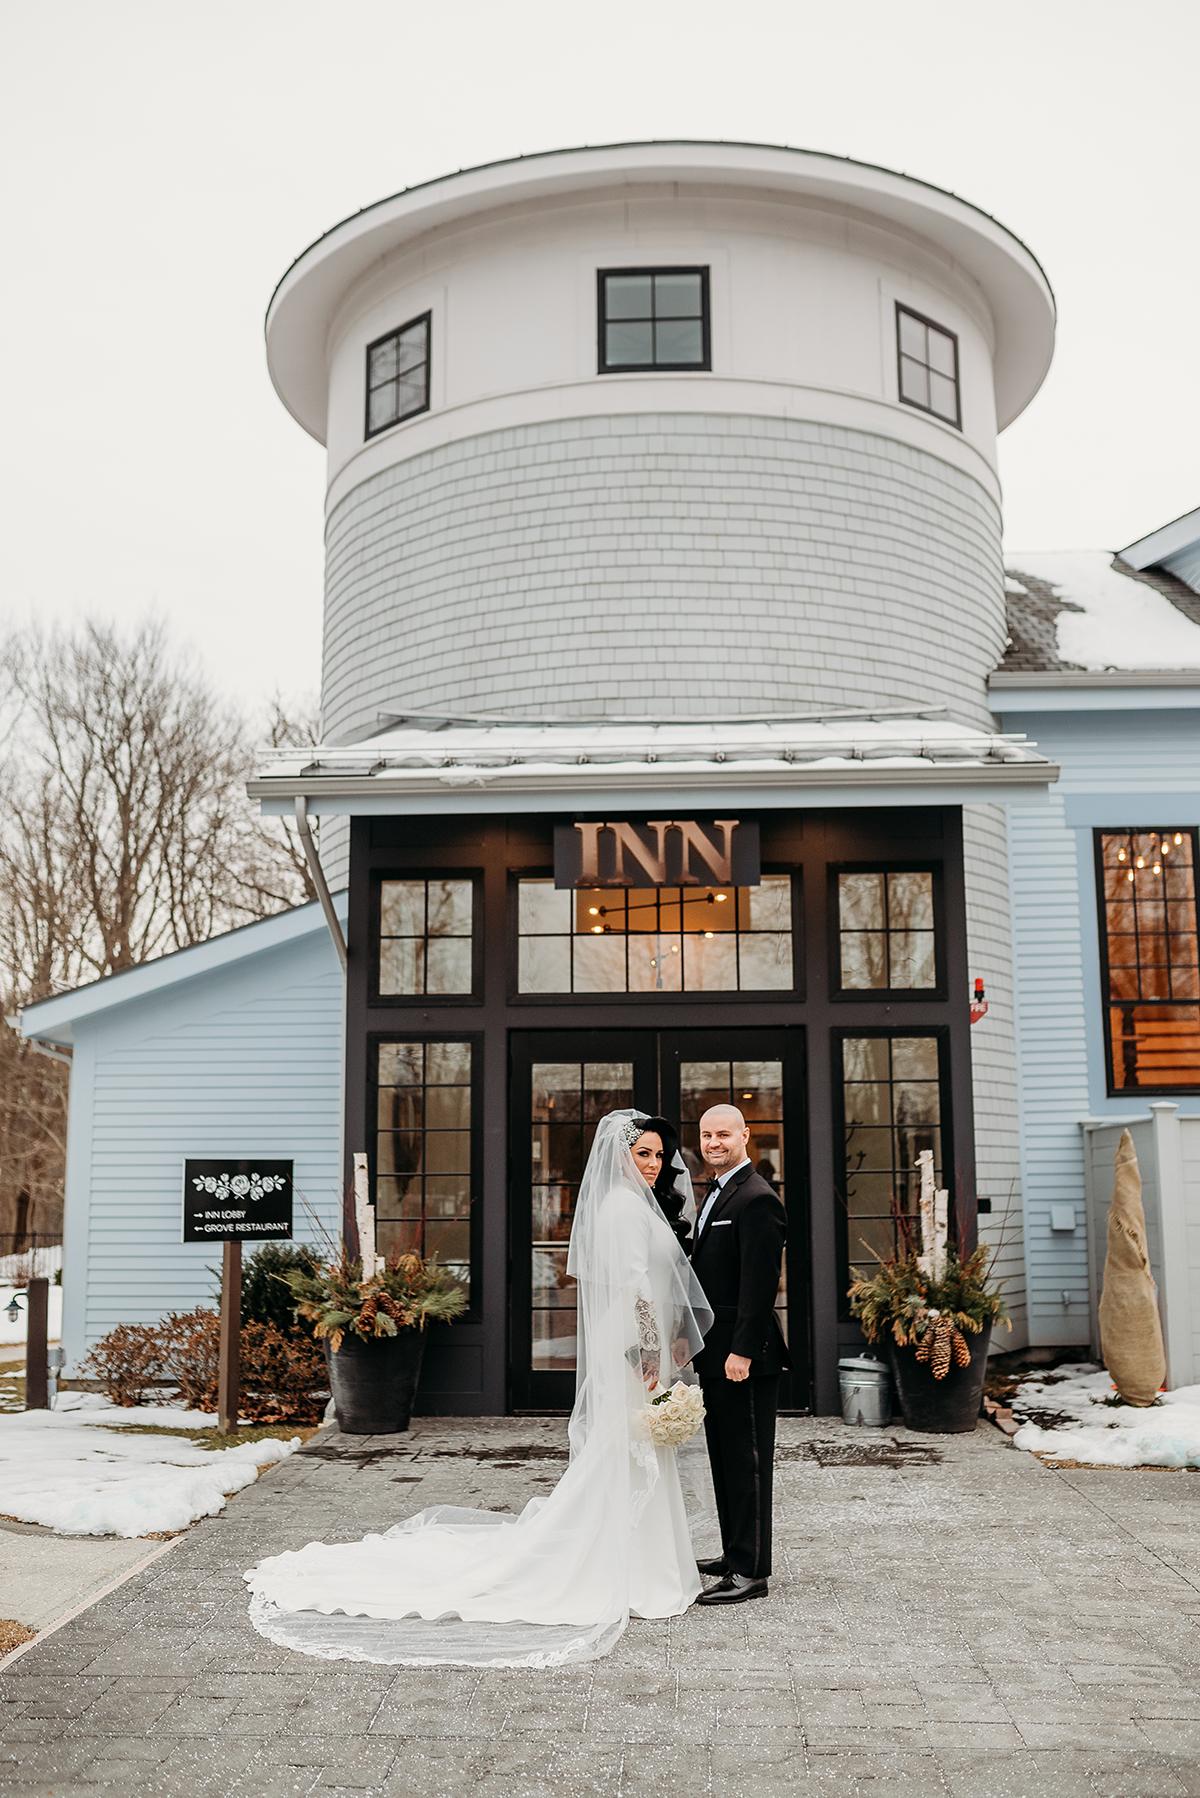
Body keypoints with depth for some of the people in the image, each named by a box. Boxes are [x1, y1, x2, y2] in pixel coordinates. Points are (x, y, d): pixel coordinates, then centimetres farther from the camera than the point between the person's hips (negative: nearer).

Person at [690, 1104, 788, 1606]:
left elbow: (761, 1283, -21)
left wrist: (743, 1351, -23)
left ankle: (750, 1571, 4)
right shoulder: (717, 1193, 15)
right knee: (725, 1456, 17)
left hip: (744, 1356, -10)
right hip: (717, 1354, 10)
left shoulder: (756, 1199, -16)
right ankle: (735, 1553, 28)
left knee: (747, 1460, -3)